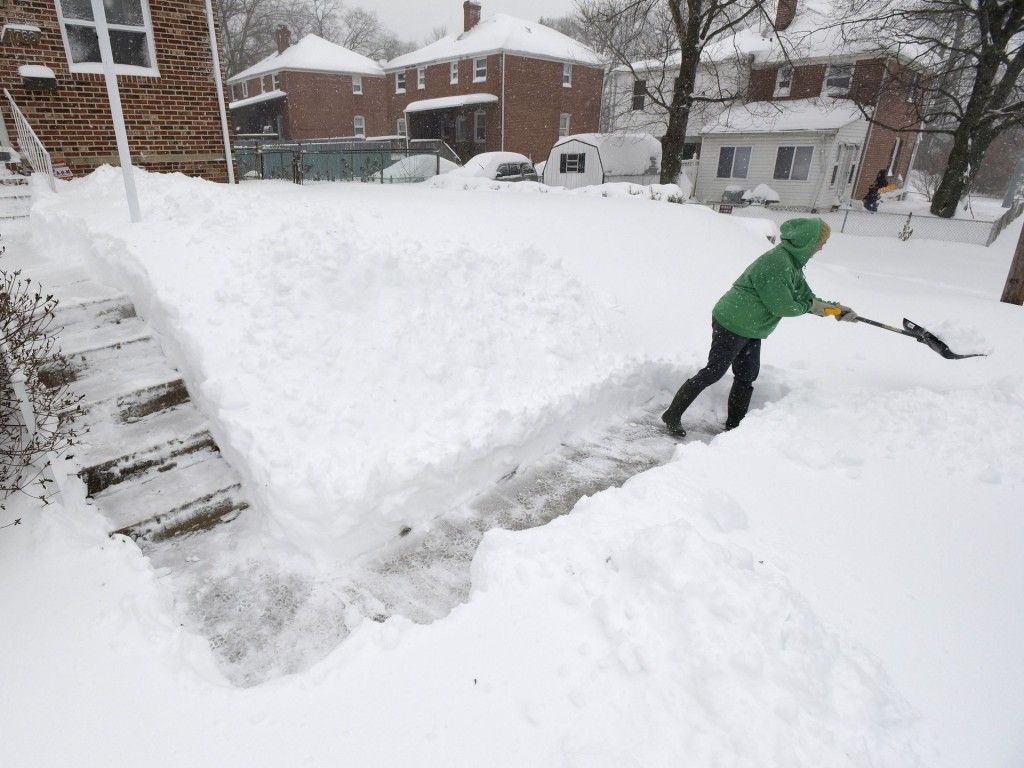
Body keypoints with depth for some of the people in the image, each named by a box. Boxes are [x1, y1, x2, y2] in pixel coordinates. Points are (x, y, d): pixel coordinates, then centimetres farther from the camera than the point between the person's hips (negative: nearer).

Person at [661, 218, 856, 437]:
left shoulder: (792, 263, 10)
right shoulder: (776, 262, -23)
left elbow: (806, 296, 17)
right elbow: (782, 306, -23)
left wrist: (834, 309, 9)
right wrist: (808, 307, -6)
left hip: (751, 330, 10)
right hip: (731, 326, -10)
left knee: (746, 378, 13)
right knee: (712, 373, -6)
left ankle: (733, 428, 23)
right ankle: (672, 415, 3)